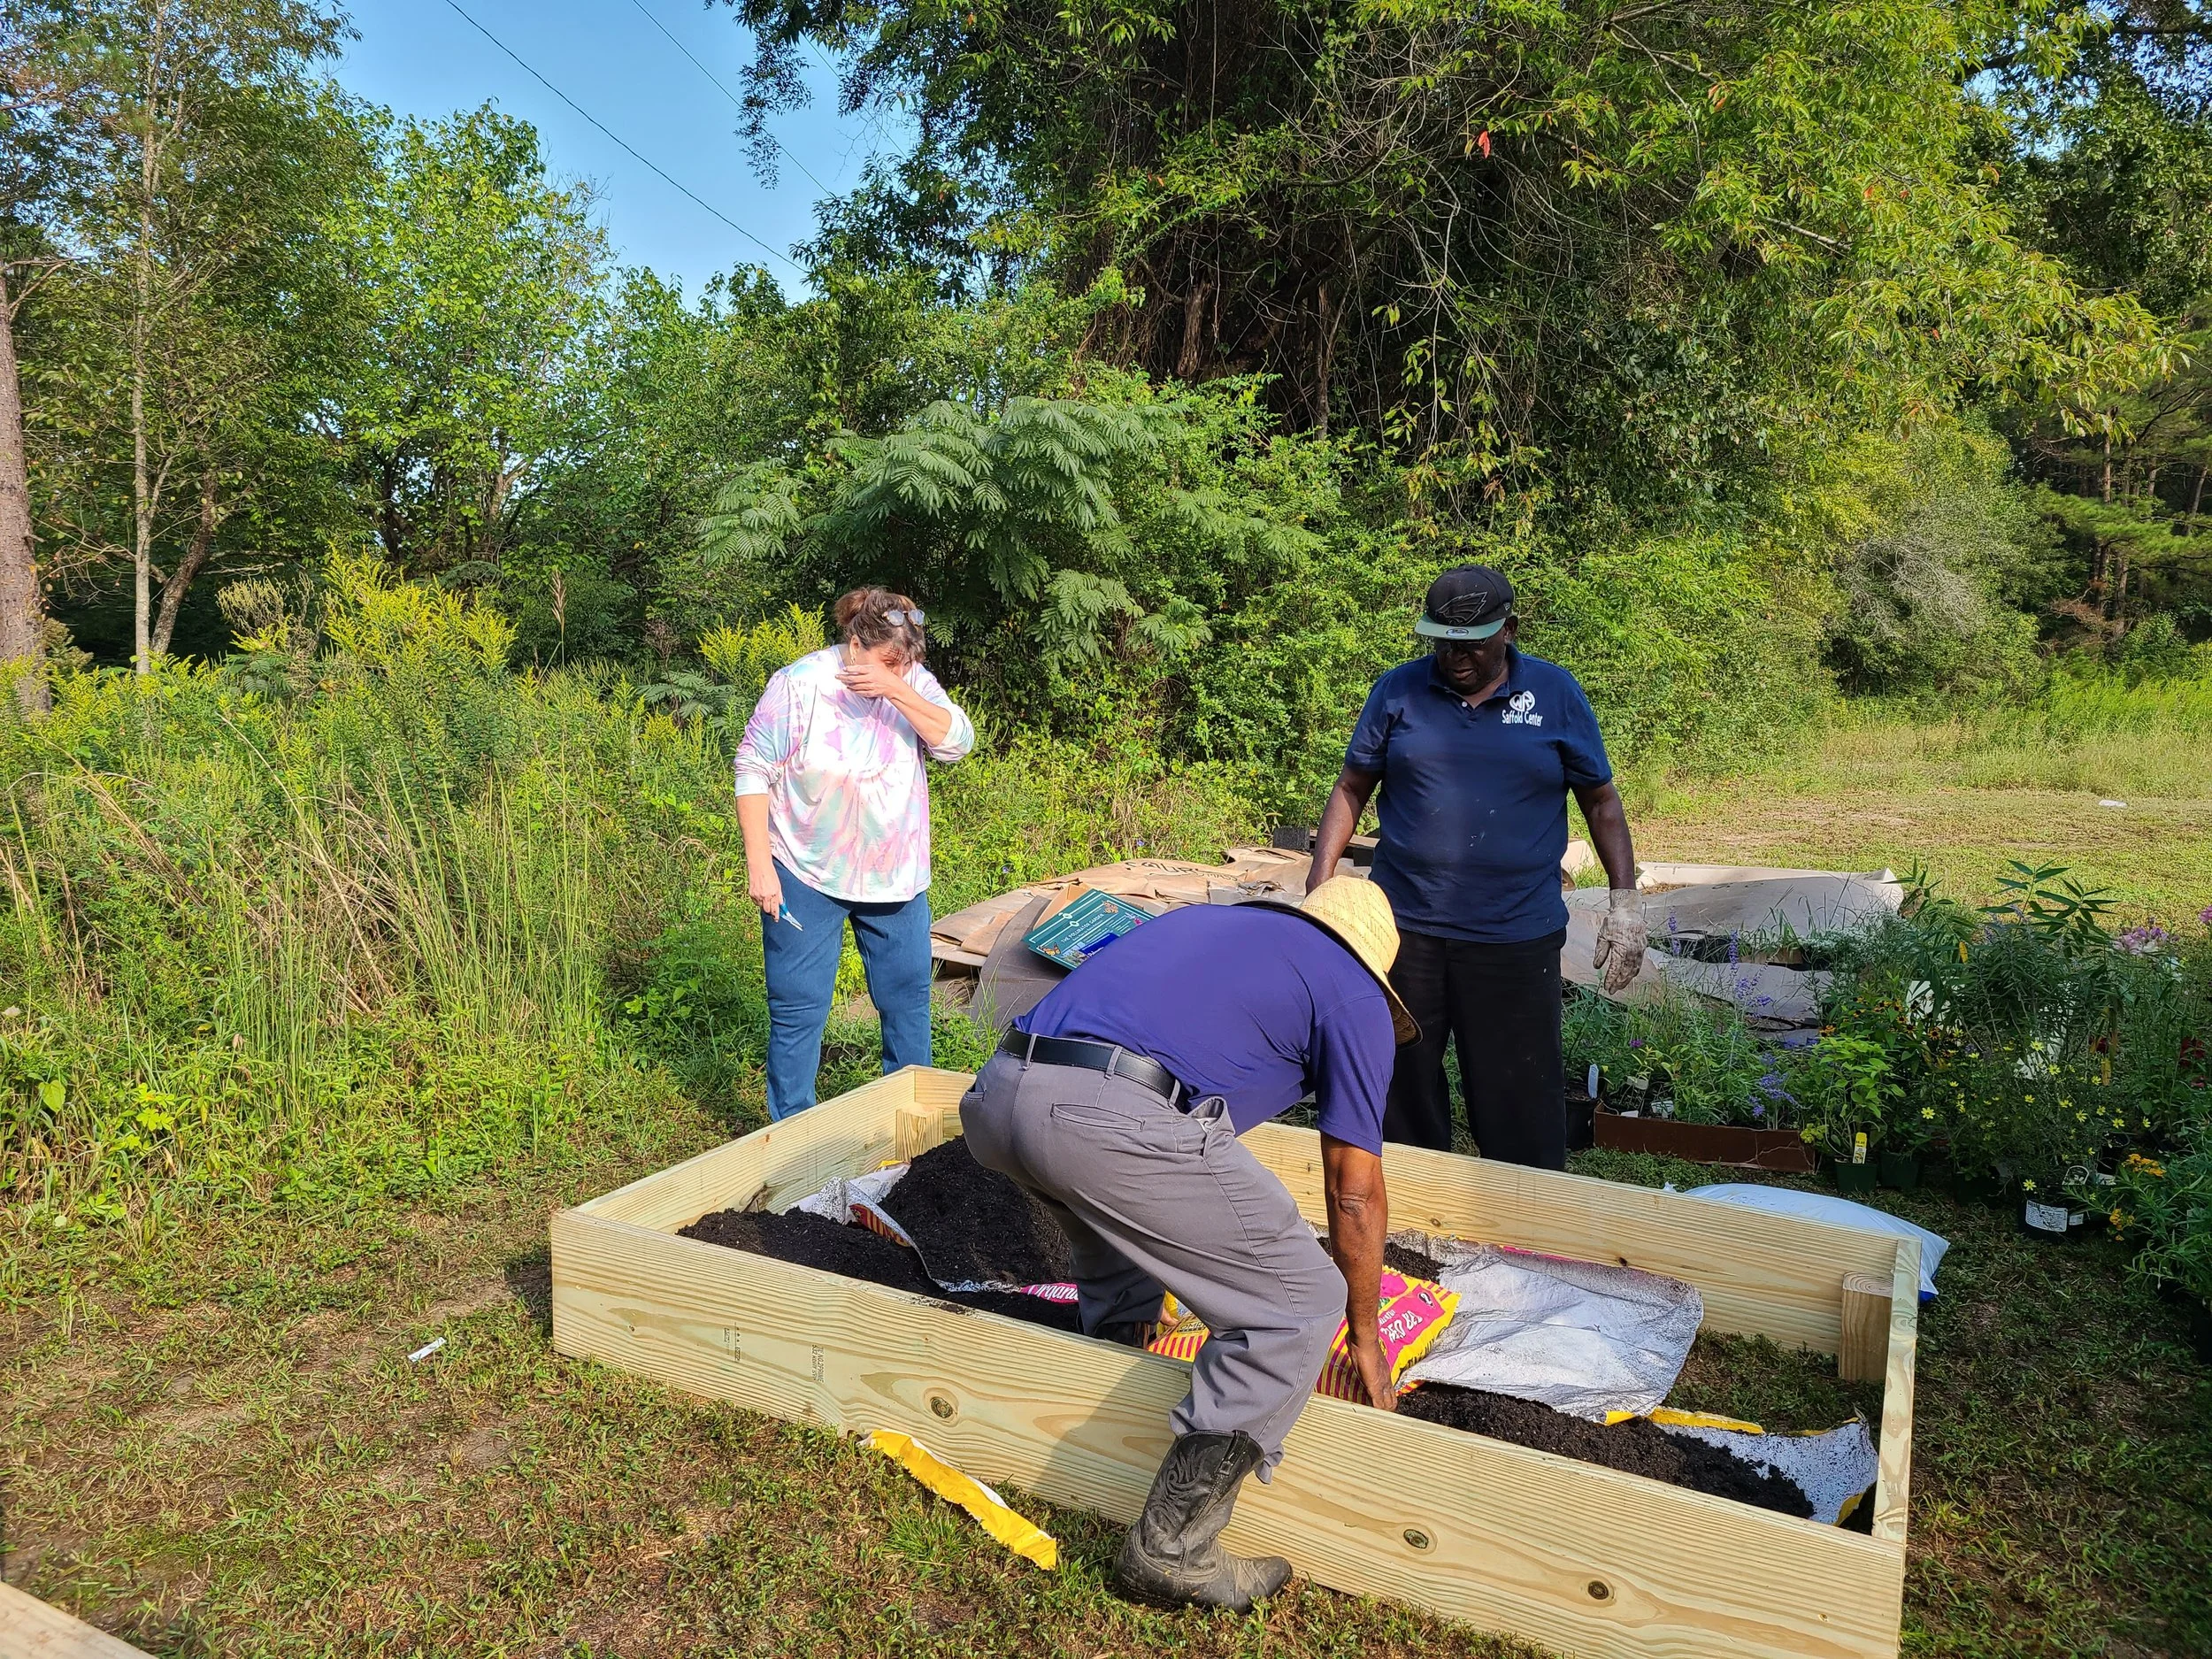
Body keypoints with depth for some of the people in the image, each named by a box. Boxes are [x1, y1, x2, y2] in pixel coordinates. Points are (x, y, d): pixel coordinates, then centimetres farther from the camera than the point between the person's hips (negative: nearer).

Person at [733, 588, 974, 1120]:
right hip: (806, 877, -4)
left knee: (908, 996, 14)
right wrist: (759, 866, -15)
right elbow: (753, 770, -11)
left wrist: (897, 691, -28)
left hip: (896, 877, 4)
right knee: (798, 1006, 2)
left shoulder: (912, 682, -2)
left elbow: (957, 742, -14)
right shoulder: (800, 683, -13)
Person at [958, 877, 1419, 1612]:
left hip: (994, 1095, 8)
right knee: (1299, 1307, 8)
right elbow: (1355, 1192, 18)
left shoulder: (1206, 919, 35)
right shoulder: (1353, 996, 17)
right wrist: (1364, 1335, 35)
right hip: (1115, 1122, -8)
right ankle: (1171, 1549, 13)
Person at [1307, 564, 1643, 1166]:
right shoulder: (1398, 689, 3)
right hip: (1404, 929, 1)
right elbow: (1351, 788, 7)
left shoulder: (1556, 693, 2)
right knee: (1400, 1096, 12)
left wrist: (1625, 898, 1)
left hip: (1517, 936, -1)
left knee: (1521, 1105, 4)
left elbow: (1600, 800, 8)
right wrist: (1320, 885, -2)